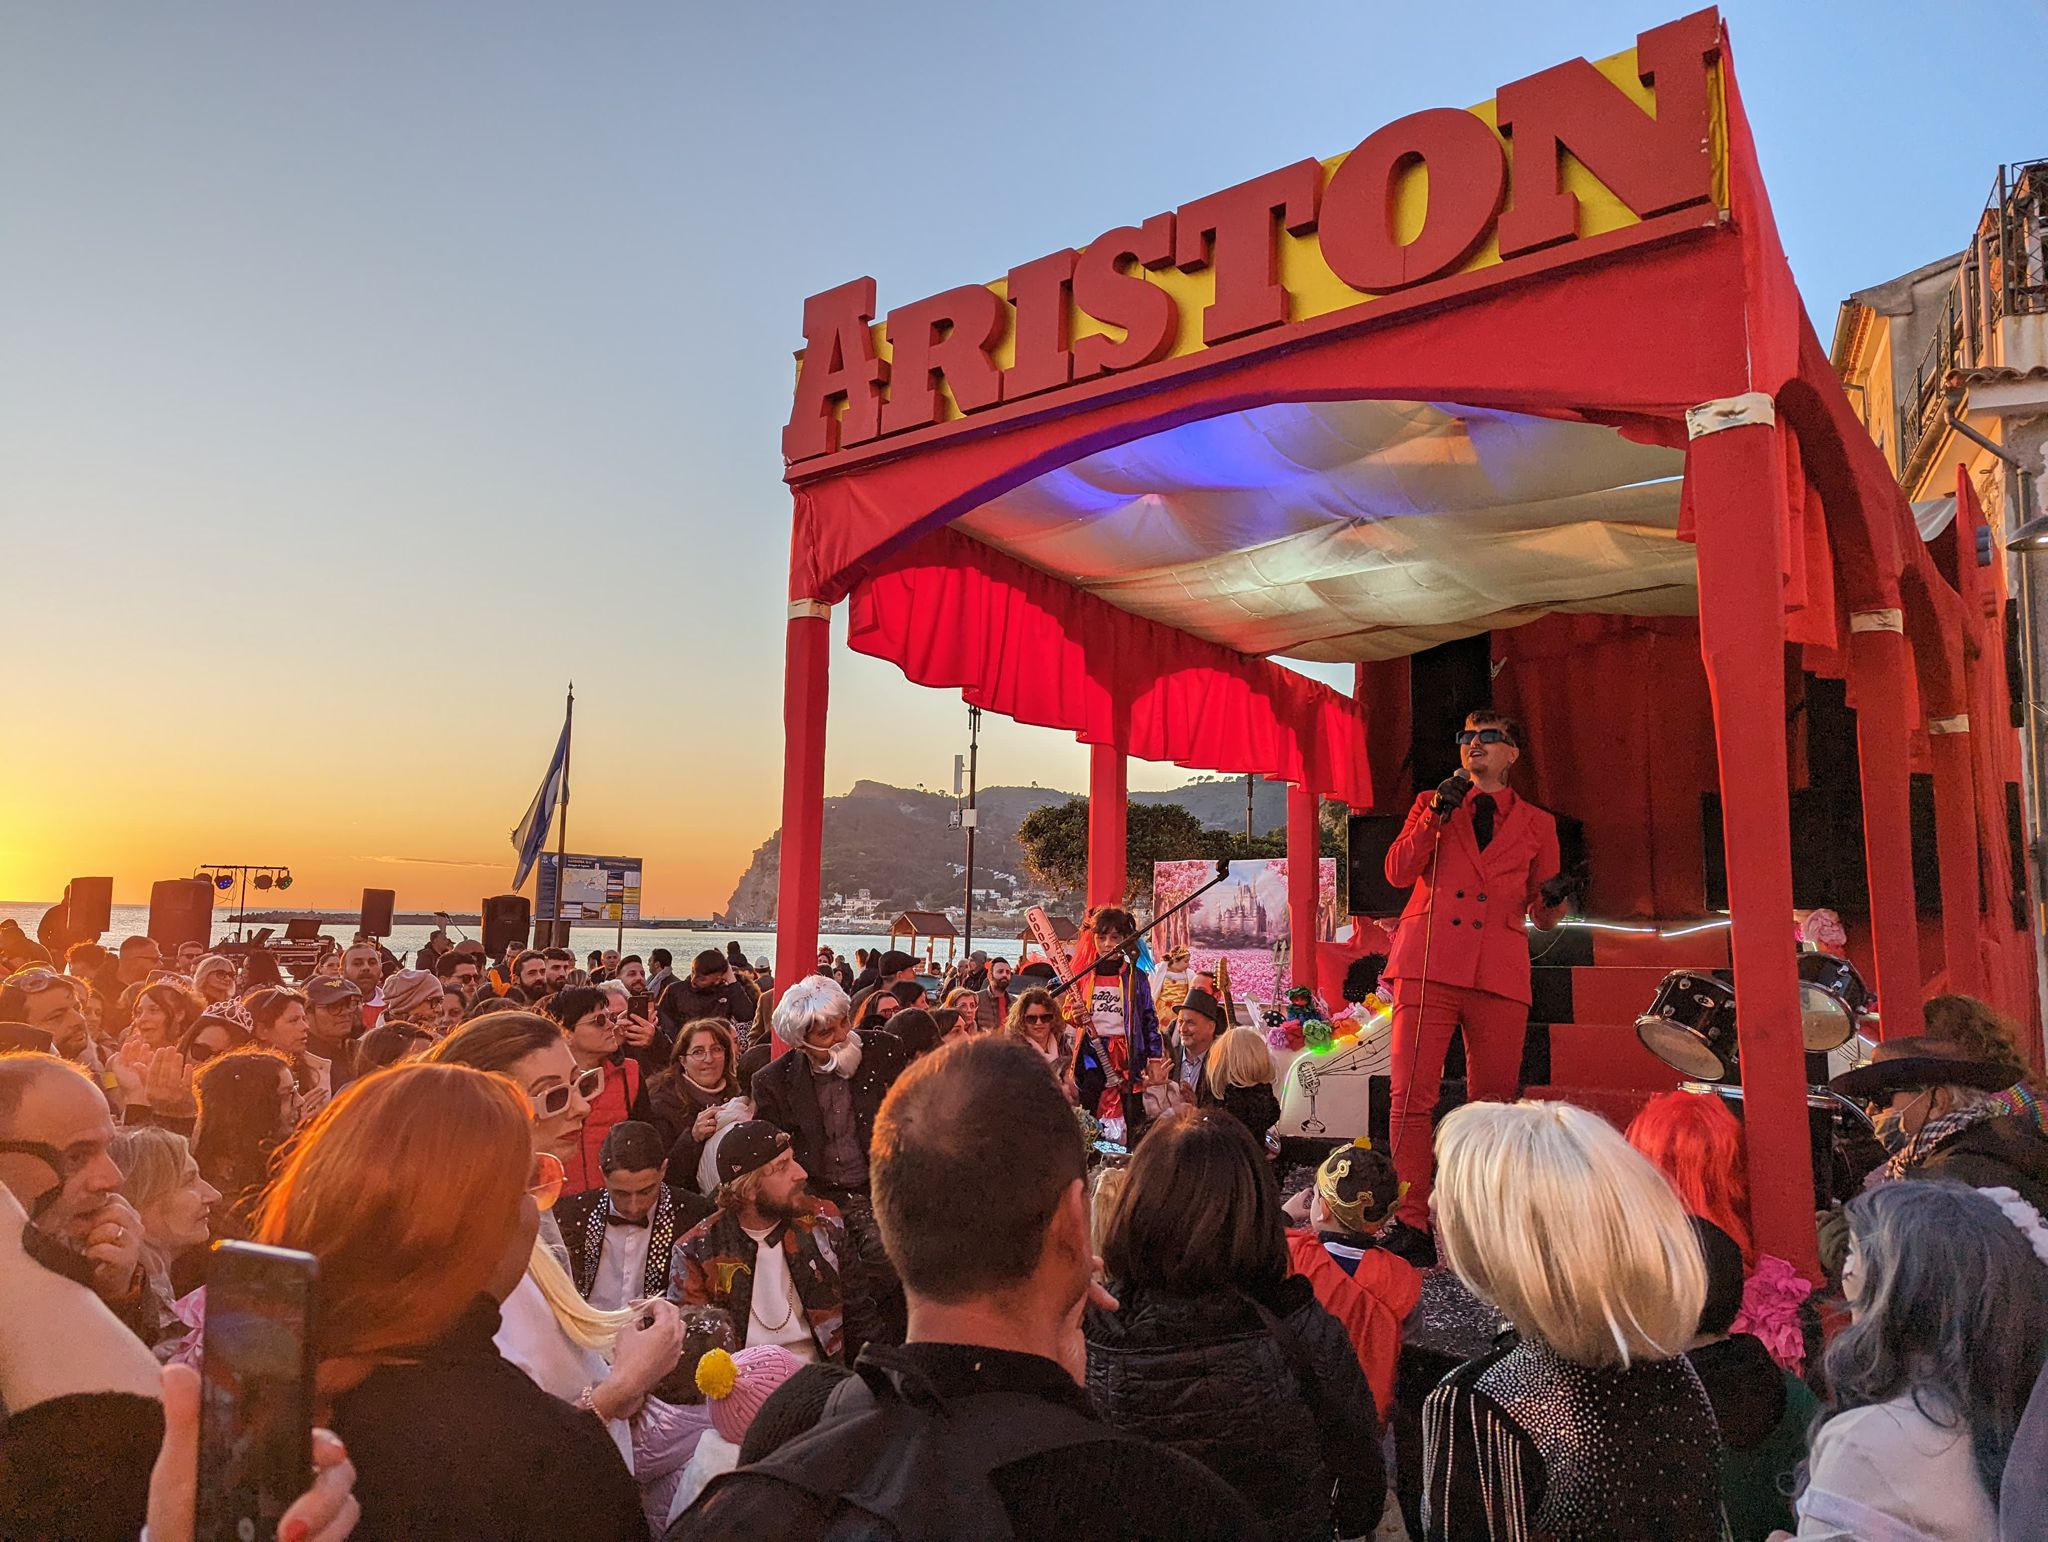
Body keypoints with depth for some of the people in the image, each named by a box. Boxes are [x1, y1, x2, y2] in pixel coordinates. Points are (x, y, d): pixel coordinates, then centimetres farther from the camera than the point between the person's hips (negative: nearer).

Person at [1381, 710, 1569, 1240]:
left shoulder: (1537, 824, 20)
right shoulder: (1431, 804, 19)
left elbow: (1543, 915, 18)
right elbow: (1398, 872, 5)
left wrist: (1553, 899, -5)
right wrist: (1435, 816, -4)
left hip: (1500, 975, 1)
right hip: (1429, 966, -1)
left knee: (1494, 1103, 0)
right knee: (1411, 1097, -8)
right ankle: (1411, 1219, -2)